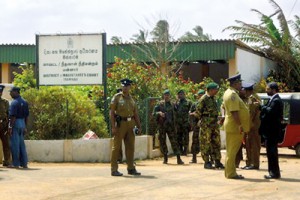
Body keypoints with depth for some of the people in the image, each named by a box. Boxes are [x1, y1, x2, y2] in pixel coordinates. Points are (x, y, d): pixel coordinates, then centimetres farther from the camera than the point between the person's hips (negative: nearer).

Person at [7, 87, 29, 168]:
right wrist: (25, 127, 18)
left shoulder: (14, 102, -15)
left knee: (14, 144, -3)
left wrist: (10, 127, -18)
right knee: (22, 144, 12)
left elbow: (13, 116, -20)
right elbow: (26, 116, 13)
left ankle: (16, 164, -1)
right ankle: (24, 163, 14)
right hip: (22, 123, 8)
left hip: (15, 123, -8)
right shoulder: (24, 102, 11)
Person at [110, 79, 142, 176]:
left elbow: (135, 113, 16)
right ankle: (114, 169, 0)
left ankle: (131, 168, 16)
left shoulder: (131, 98, 14)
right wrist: (113, 126, -15)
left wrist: (139, 125, 7)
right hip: (120, 124, -6)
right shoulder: (117, 97, -2)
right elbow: (112, 112, -7)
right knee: (116, 147, -3)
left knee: (130, 147, 8)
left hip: (130, 124, 6)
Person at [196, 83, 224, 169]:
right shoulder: (203, 99, -10)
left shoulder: (213, 98, 15)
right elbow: (198, 111, -11)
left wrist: (217, 118, 14)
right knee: (206, 143, -3)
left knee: (216, 142, 8)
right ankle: (207, 162, 1)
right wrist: (202, 119, -3)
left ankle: (217, 161, 13)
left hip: (215, 123, 8)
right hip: (206, 124, -8)